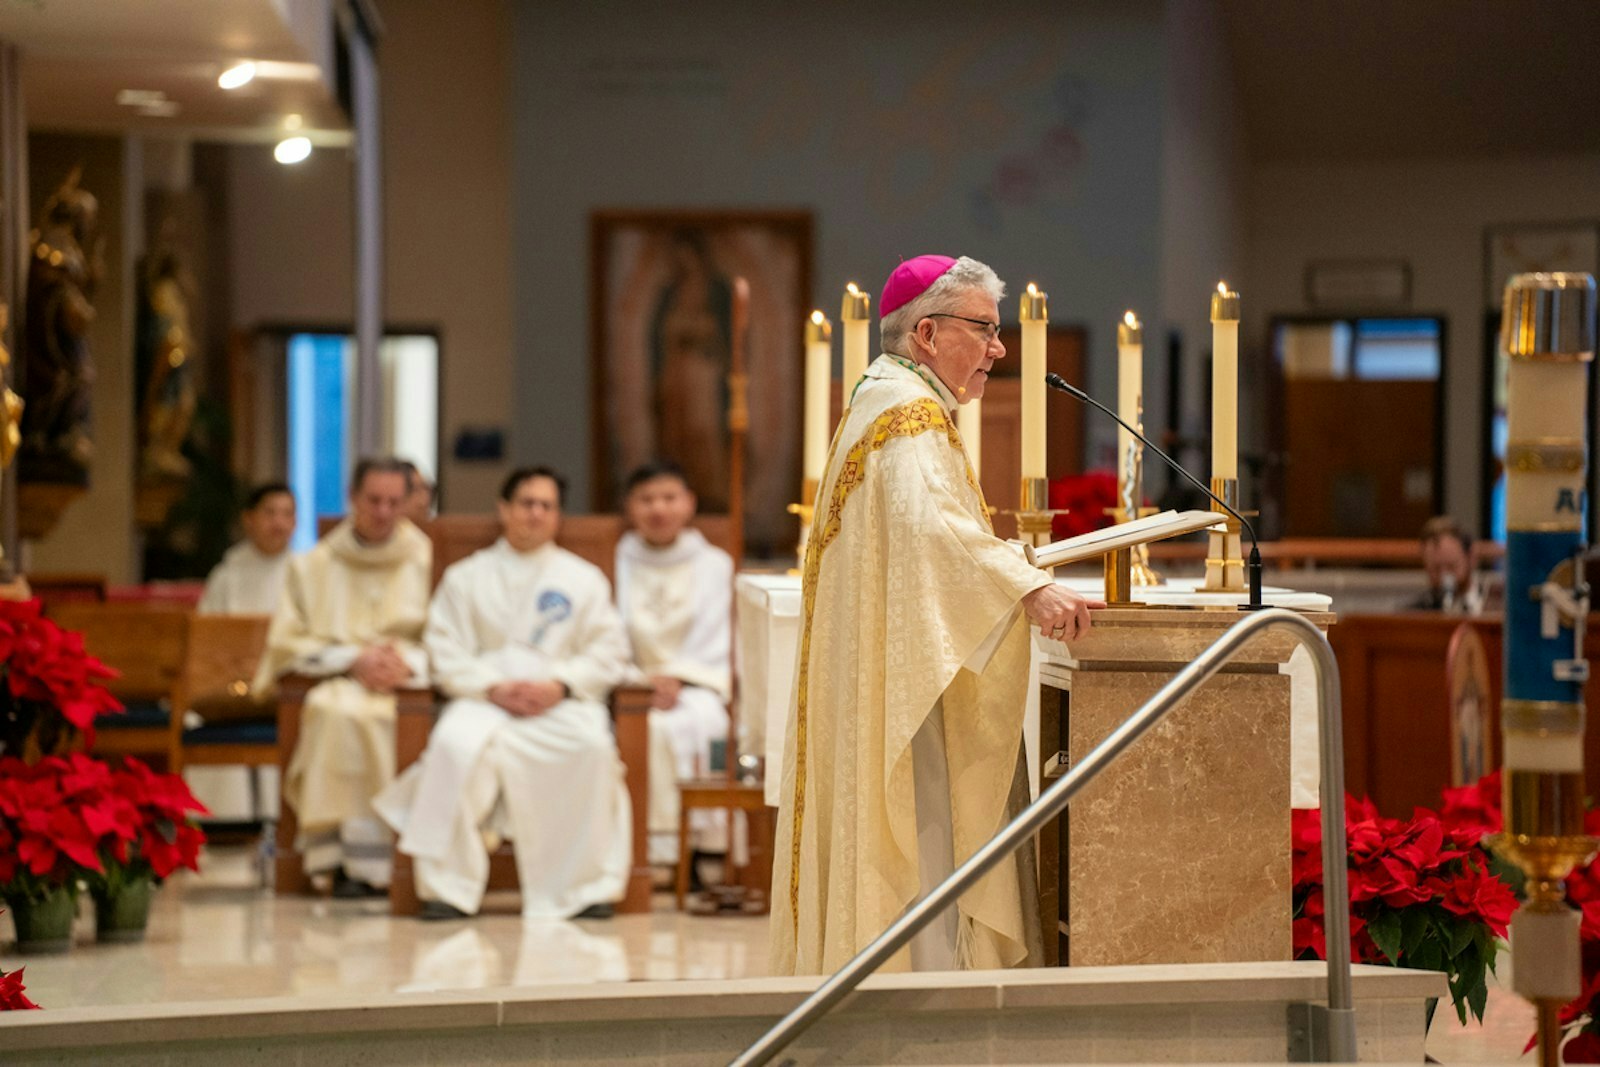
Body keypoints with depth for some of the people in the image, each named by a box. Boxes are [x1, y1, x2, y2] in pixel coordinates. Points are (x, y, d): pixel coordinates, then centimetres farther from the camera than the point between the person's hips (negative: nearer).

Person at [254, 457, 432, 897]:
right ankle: (346, 857, -34)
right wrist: (352, 659, -10)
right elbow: (286, 643, 6)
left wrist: (408, 659, -16)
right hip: (338, 682, 1)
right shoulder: (312, 566, 15)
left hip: (410, 685, 0)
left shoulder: (426, 561, 12)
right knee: (339, 712, -36)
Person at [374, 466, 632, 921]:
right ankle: (448, 886, -27)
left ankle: (587, 884, -24)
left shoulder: (584, 578, 18)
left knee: (593, 745, -34)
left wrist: (560, 685, -10)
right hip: (484, 698, 0)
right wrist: (493, 687, -13)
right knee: (455, 743, -35)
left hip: (561, 700, 0)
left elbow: (609, 653, 8)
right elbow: (447, 653, 5)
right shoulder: (465, 577, 16)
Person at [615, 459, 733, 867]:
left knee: (679, 724, -36)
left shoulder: (713, 564, 12)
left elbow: (711, 643, 4)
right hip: (633, 683, 0)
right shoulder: (620, 563, 14)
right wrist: (640, 680, -14)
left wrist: (676, 679, -14)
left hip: (695, 682, 0)